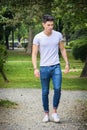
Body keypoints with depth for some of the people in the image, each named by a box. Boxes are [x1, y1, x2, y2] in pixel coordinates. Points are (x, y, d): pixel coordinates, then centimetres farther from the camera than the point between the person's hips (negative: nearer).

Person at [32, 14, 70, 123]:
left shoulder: (58, 35, 2)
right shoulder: (38, 37, -4)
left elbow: (62, 50, 13)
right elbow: (34, 54, -4)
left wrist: (67, 63, 7)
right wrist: (35, 68, -14)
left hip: (56, 67, 1)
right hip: (44, 68, -1)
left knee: (57, 88, -14)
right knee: (45, 92, 6)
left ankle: (55, 112, 2)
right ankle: (46, 114, 18)